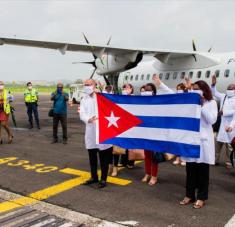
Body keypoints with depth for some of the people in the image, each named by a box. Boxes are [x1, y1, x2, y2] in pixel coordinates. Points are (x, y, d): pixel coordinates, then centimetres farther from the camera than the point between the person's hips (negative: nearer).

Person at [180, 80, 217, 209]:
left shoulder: (211, 103, 2)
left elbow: (212, 120, -10)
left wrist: (202, 106, -12)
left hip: (203, 139, -3)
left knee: (202, 169, 4)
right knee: (190, 168, 8)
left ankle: (201, 197, 14)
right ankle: (189, 195, 19)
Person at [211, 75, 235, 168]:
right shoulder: (223, 97, 11)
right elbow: (215, 93, 15)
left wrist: (224, 112, -17)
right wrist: (213, 84, -2)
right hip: (221, 124, 5)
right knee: (218, 142, 9)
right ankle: (215, 160, 17)